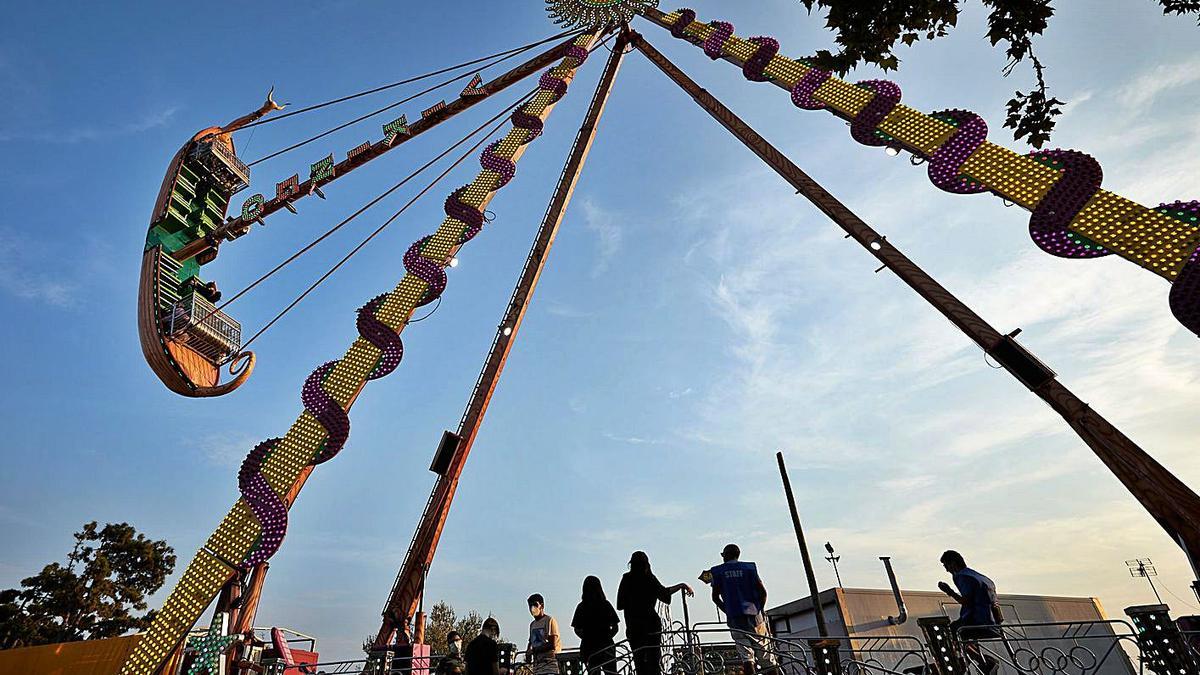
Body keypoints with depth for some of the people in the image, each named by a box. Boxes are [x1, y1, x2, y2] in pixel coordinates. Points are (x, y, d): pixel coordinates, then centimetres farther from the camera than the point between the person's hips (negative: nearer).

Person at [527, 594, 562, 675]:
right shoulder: (532, 624, 17)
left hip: (550, 663, -7)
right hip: (537, 664, 7)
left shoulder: (549, 620, -6)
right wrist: (528, 653, 1)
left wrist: (534, 650, -10)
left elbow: (553, 645, -13)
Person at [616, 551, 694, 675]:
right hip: (650, 624, -4)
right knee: (654, 660, -2)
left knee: (639, 662, 9)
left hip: (632, 626, 4)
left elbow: (620, 605, 9)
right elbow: (663, 593, -20)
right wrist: (682, 585, -11)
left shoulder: (626, 579, 7)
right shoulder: (648, 578, -5)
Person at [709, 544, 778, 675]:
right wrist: (760, 609, 12)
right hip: (753, 614, 1)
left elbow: (715, 597, 3)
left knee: (746, 654, -2)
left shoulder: (717, 571, 6)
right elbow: (762, 592, -1)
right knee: (766, 657, 8)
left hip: (734, 617, -1)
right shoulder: (749, 567, 6)